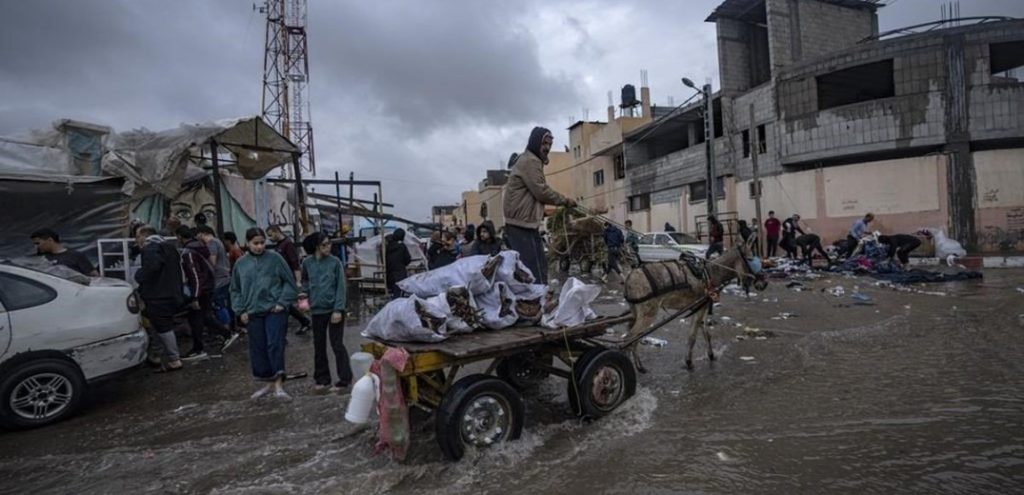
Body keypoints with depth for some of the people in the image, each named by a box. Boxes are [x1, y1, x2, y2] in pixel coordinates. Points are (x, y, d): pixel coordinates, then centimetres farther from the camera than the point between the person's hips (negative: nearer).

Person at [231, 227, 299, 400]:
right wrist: (240, 310, 7)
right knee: (258, 348, 9)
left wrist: (283, 302, -8)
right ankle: (269, 383, 24)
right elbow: (235, 290, 16)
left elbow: (290, 282, 0)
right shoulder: (241, 264, 6)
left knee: (275, 345, -11)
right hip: (253, 313, 4)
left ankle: (278, 384, -6)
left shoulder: (275, 258, -3)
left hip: (274, 310, -4)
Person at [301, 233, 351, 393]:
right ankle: (322, 379, 25)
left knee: (337, 344, 0)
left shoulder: (335, 262, -7)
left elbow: (341, 287, -8)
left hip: (334, 309, -3)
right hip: (317, 309, 3)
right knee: (319, 346, 11)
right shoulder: (307, 263, 1)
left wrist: (338, 309, -14)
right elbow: (304, 282, 18)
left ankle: (345, 378, 10)